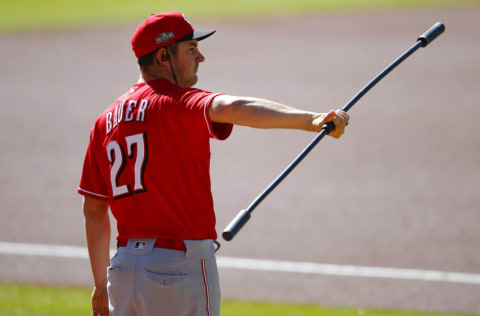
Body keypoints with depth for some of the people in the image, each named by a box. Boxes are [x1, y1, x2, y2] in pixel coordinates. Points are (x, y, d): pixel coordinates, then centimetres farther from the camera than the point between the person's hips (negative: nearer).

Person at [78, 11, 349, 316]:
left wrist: (101, 284, 25)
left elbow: (94, 210, 17)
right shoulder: (178, 103, -9)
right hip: (180, 263, -7)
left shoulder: (107, 120, 13)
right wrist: (310, 120, -45)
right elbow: (233, 108, -32)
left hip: (124, 265, 7)